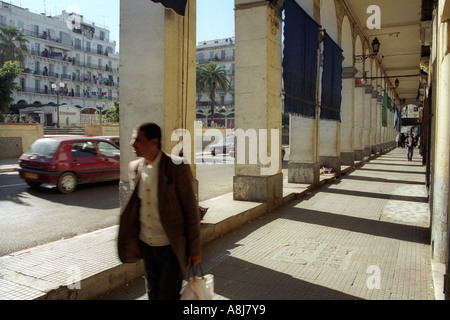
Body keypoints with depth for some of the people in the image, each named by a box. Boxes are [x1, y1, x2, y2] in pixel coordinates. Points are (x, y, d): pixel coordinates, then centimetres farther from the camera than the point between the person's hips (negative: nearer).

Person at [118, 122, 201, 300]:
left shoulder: (177, 167, -16)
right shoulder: (134, 167, 2)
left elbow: (191, 210, -13)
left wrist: (195, 249, -10)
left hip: (171, 247, -6)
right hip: (146, 245, 6)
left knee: (168, 295, 3)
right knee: (153, 294, 20)